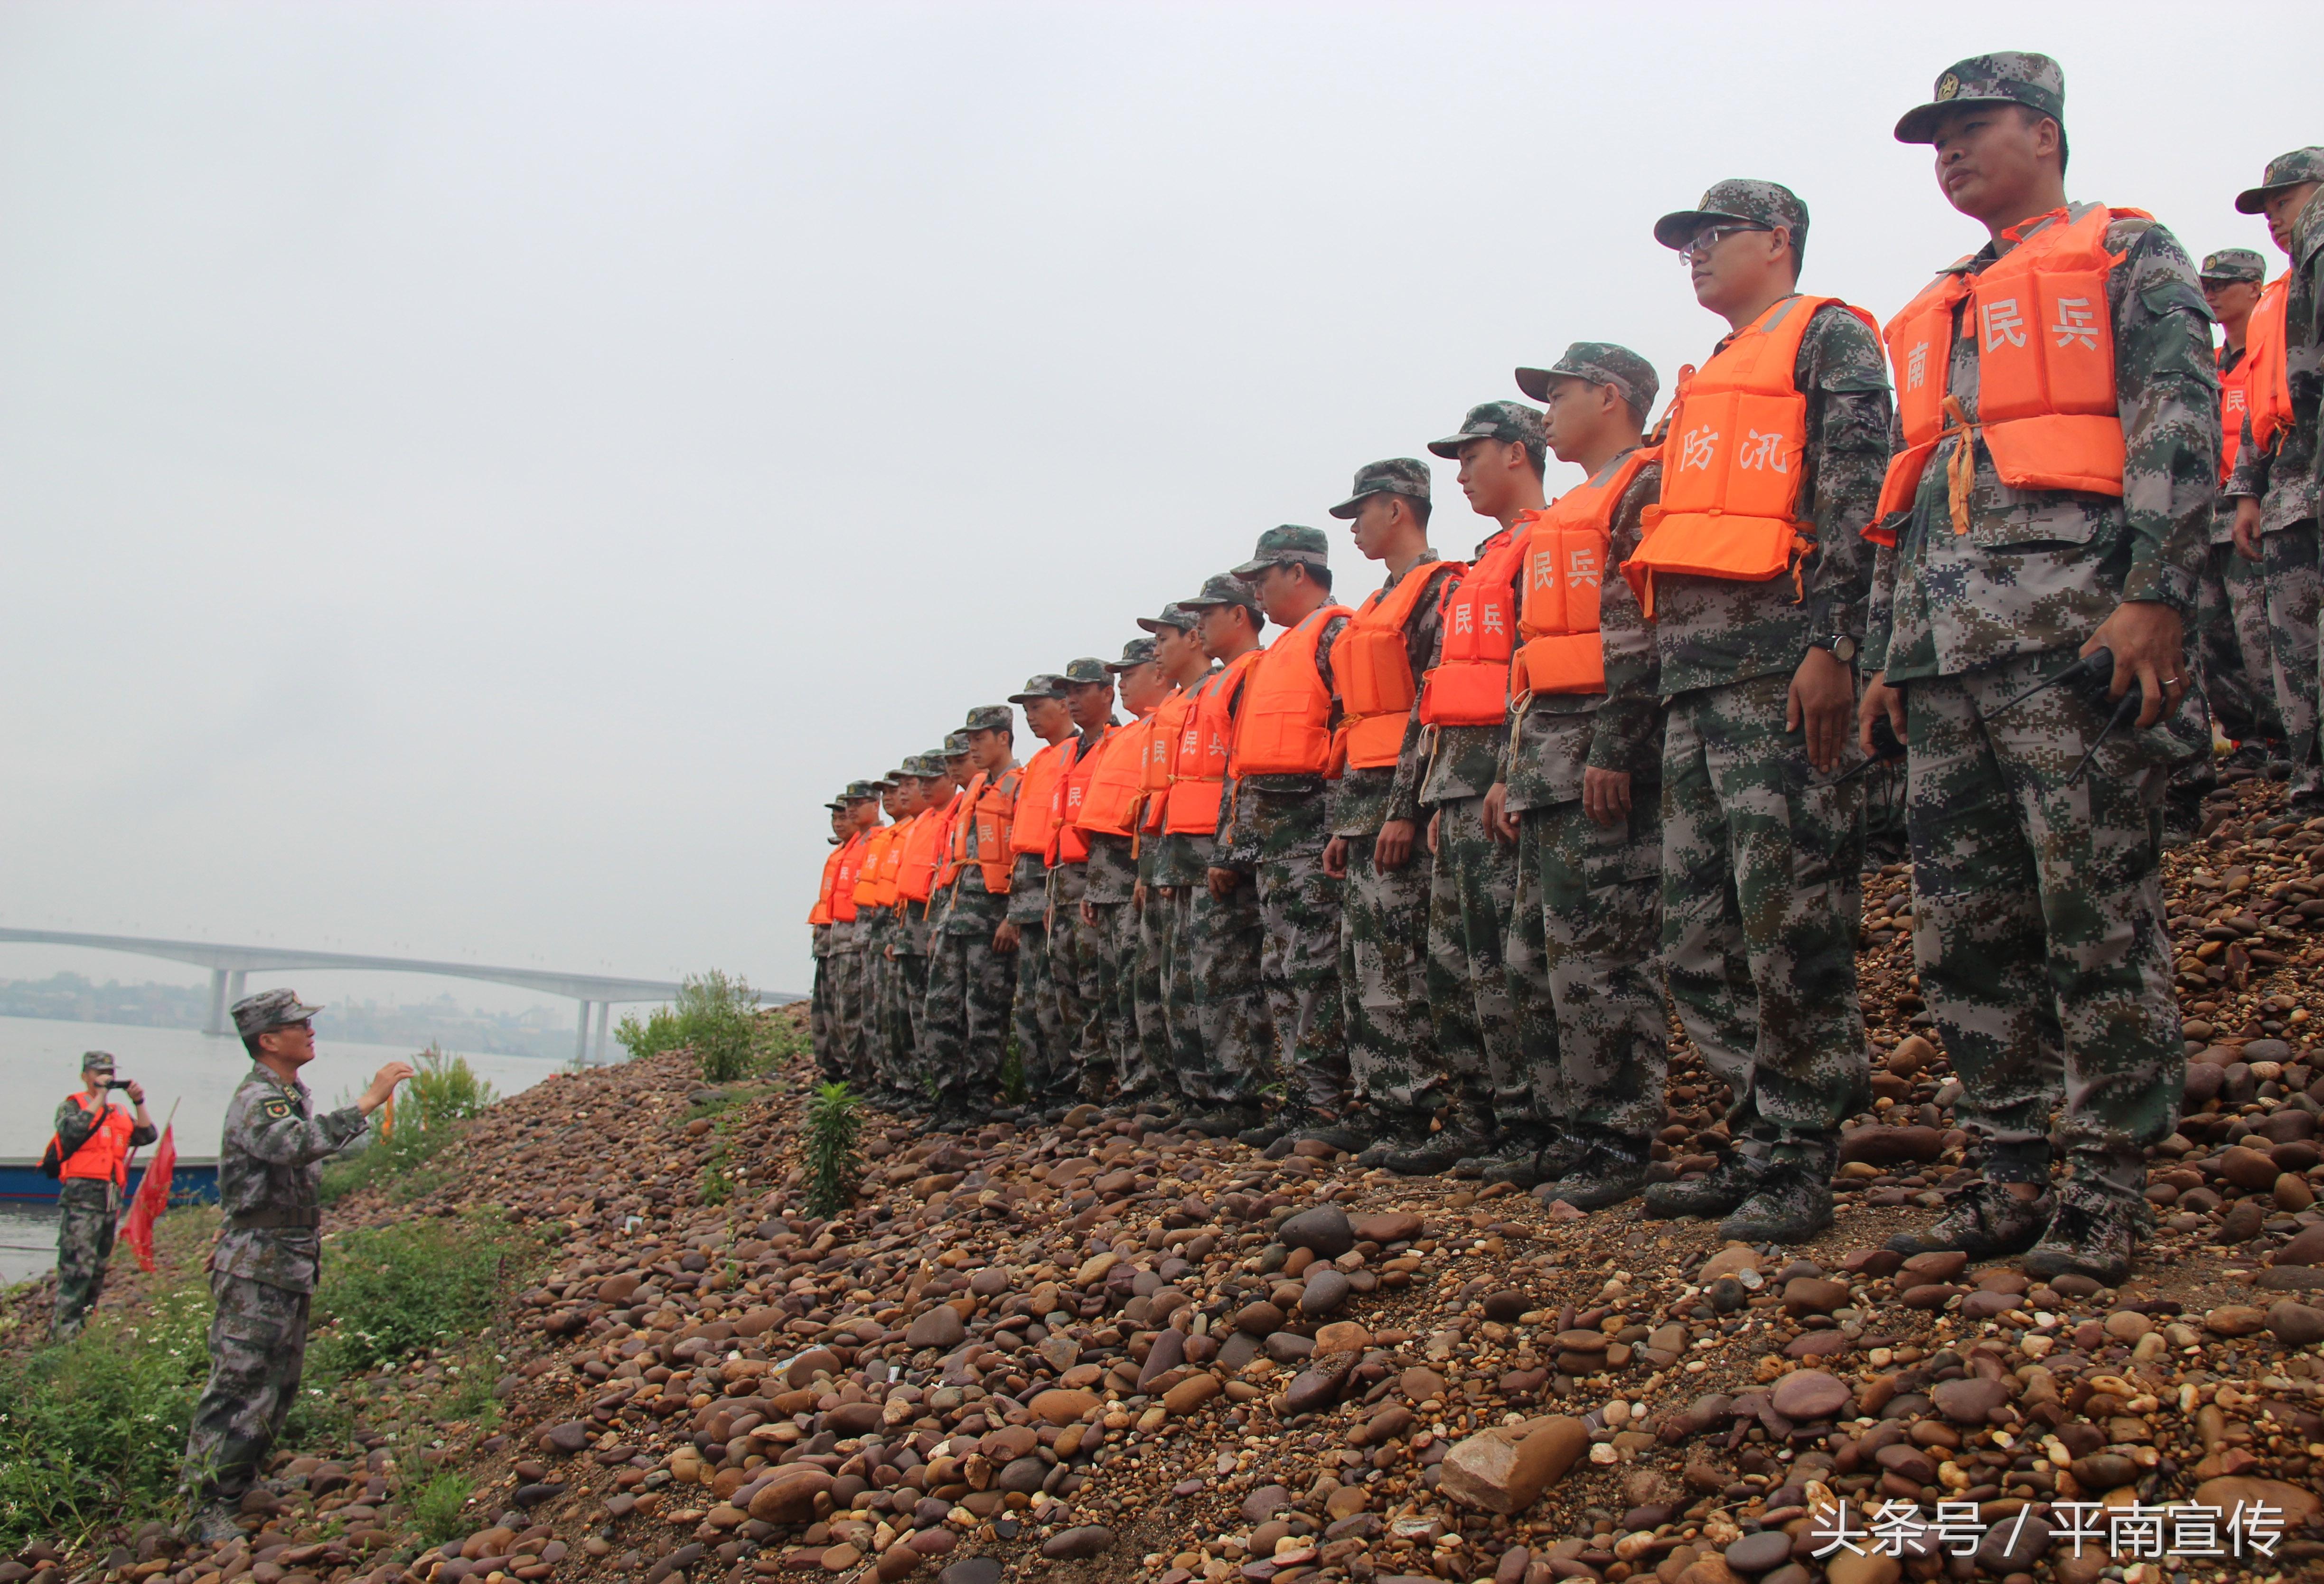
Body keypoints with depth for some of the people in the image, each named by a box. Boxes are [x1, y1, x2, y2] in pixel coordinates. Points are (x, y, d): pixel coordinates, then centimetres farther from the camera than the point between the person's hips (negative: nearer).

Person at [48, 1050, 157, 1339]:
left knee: (98, 1270, 11)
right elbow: (74, 1131, -17)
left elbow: (147, 1136, 11)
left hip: (111, 1199, 7)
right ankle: (64, 1332, -12)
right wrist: (99, 1098, -13)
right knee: (77, 1268, -13)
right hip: (81, 1196, -7)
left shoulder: (119, 1113, 21)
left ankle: (82, 1323, 20)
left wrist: (139, 1104, 2)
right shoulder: (73, 1106, 4)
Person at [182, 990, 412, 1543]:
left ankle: (237, 1486, 29)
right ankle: (207, 1509, 0)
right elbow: (300, 1143, -39)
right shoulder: (256, 1100, -18)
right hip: (256, 1271, -10)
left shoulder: (294, 1095, 13)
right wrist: (369, 1101, -39)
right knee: (240, 1388, -6)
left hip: (290, 1270, 10)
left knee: (280, 1388, 17)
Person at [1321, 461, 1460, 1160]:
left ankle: (1416, 1115, -5)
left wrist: (1404, 810, -22)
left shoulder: (1438, 591, -6)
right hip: (1362, 802, 10)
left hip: (1401, 803, -10)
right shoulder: (1374, 609, 24)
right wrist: (1342, 825, 19)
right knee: (1362, 965, 8)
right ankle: (1382, 1106, 13)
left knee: (1399, 966, -10)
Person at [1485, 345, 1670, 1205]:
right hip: (1547, 762, 10)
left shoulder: (1644, 486, -3)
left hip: (1602, 757, -10)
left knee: (1601, 957, -9)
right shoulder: (1567, 516, 27)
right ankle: (1571, 1134, 17)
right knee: (1536, 961, 10)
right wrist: (1513, 772, 20)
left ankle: (1620, 1146, -3)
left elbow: (1644, 630, -15)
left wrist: (1615, 750, -22)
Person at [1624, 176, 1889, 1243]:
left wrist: (1830, 645, -20)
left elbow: (1854, 498, -9)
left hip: (1781, 656, -9)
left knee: (1792, 921, -9)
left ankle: (1798, 1169, -4)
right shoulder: (1709, 379, 30)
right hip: (1692, 672, 9)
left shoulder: (1830, 338, 5)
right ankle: (1762, 1145, 14)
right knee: (1697, 942, 6)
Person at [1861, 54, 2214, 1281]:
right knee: (1962, 923, 3)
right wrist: (1885, 652, 17)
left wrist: (2157, 594, -16)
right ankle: (2010, 1175, 11)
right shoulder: (1934, 316, 28)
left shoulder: (2129, 257, 10)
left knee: (2097, 911, -8)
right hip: (1944, 647, 7)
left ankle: (2106, 1185, 0)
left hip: (2076, 619, -6)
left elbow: (2177, 421, -4)